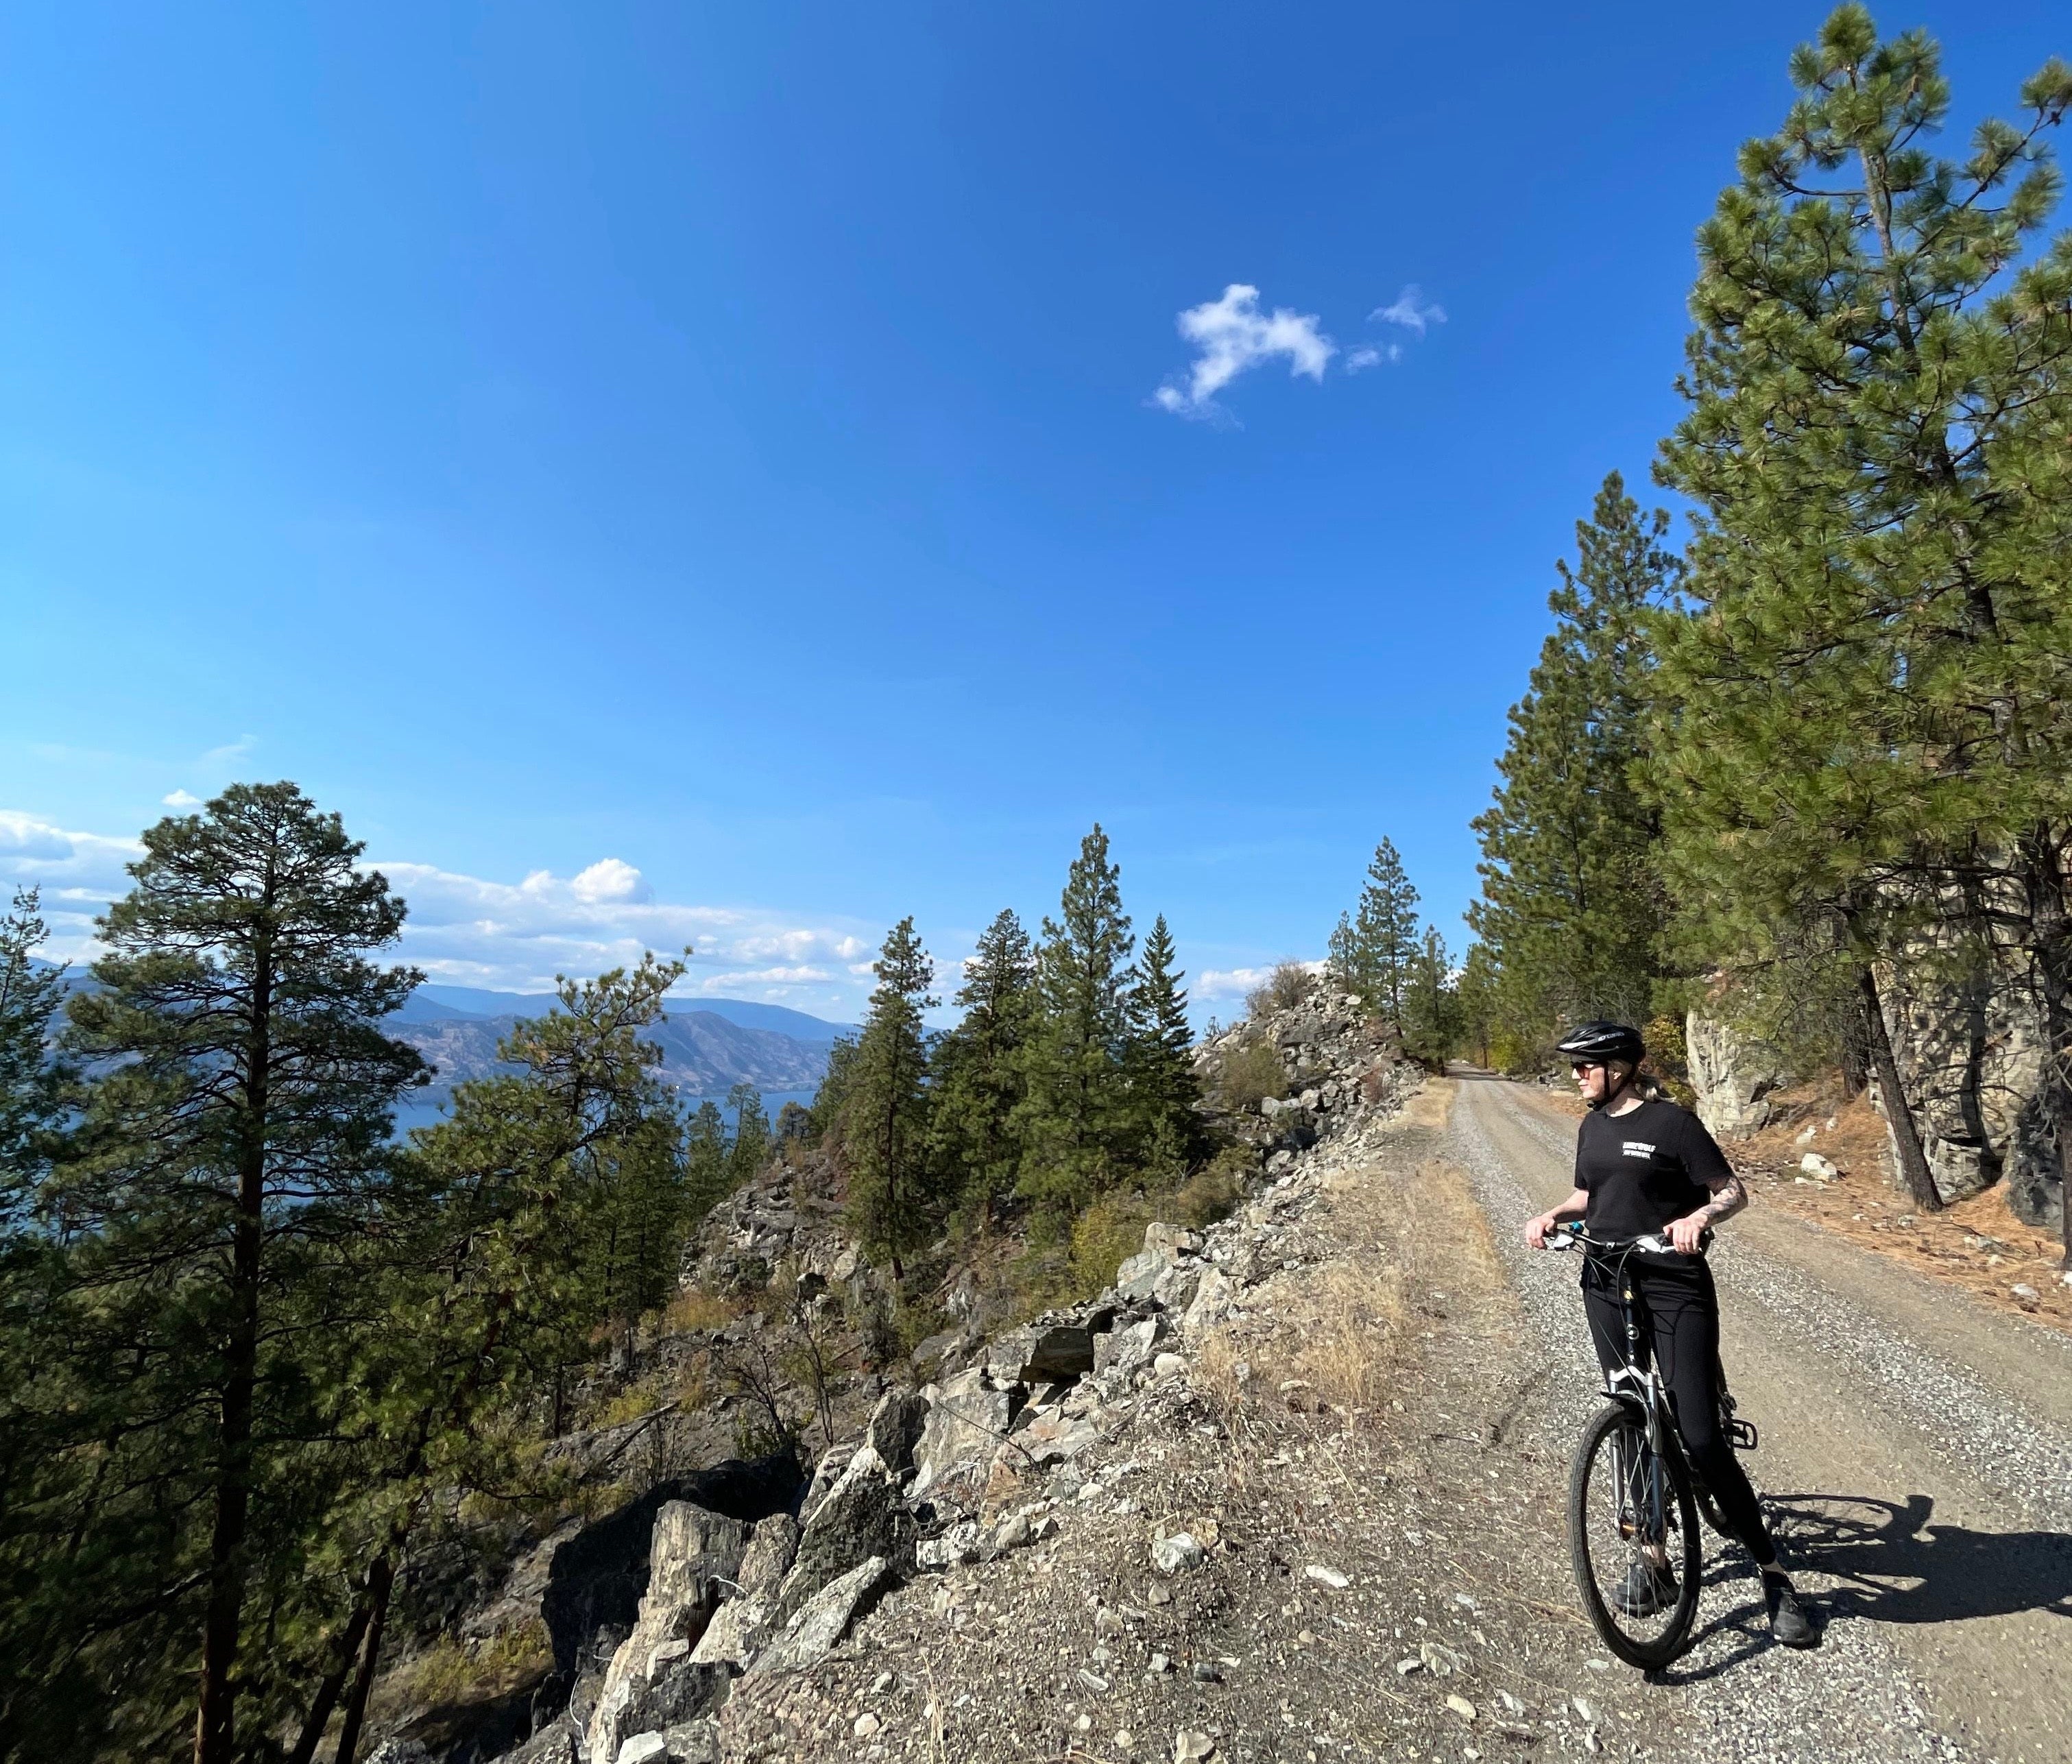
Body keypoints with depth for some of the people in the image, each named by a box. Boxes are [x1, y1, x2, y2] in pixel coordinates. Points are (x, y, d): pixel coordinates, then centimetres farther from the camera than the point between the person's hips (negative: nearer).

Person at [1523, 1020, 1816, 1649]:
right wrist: (1552, 1214, 2)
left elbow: (1734, 1191, -8)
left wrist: (1698, 1216, -28)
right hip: (1607, 1289, 6)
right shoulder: (1592, 1127, 10)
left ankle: (1773, 1570, 15)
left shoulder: (1671, 1122, -10)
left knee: (1702, 1439, -7)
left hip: (1675, 1288, -6)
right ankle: (1652, 1556, 26)